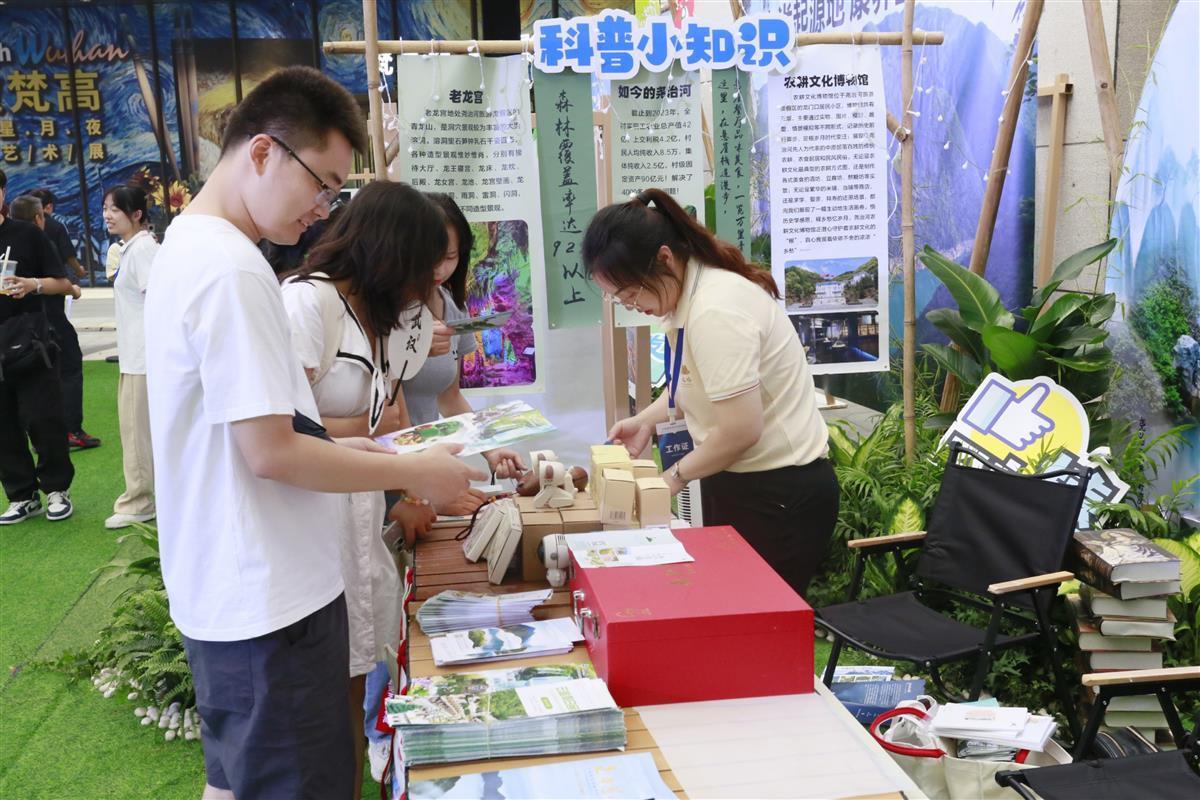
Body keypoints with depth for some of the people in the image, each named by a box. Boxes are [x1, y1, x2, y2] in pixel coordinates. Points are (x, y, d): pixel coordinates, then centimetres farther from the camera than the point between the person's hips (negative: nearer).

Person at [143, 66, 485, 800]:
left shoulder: (188, 247, 11)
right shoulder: (231, 268, -21)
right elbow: (271, 454, -22)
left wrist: (344, 447, 9)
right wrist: (412, 473, -11)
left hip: (227, 592, 10)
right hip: (269, 601, -10)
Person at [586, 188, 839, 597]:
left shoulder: (715, 311, -25)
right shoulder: (687, 294, 5)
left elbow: (740, 430, -25)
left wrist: (675, 477, -9)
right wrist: (646, 420, 7)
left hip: (778, 495, -9)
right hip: (735, 482, 10)